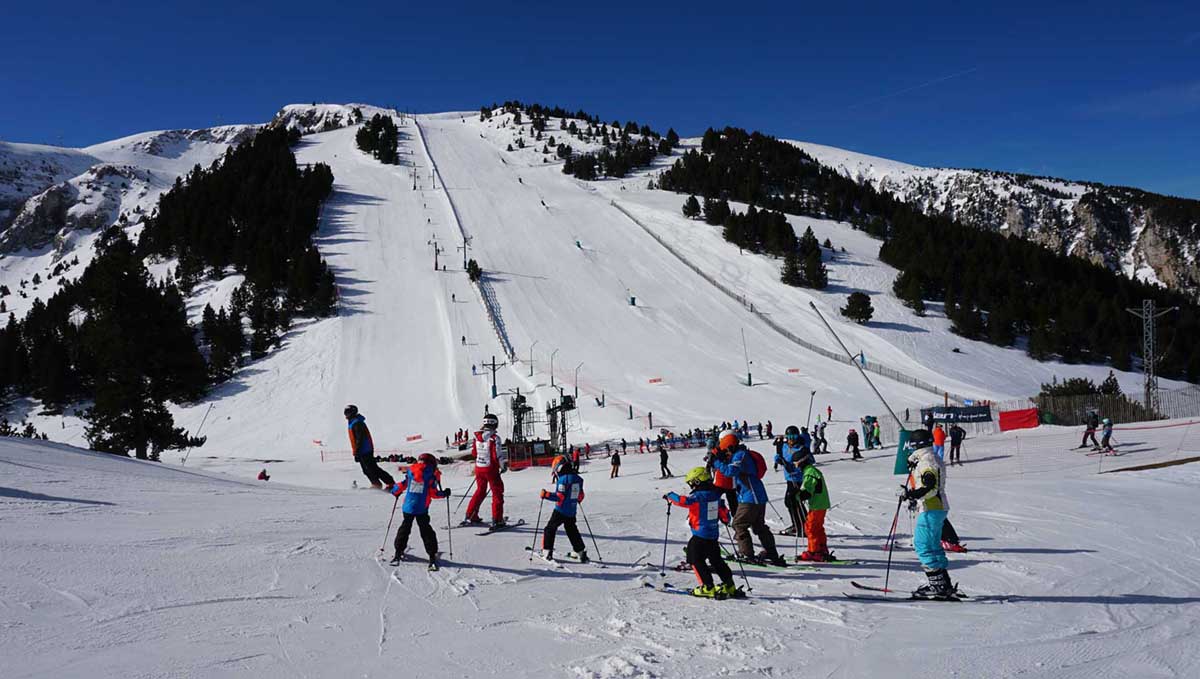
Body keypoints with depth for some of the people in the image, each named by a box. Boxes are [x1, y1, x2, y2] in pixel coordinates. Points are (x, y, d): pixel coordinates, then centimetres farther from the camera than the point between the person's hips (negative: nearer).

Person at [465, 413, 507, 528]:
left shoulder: (477, 436, -1)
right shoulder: (494, 438, -18)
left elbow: (473, 452, 11)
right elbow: (498, 455, -19)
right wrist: (504, 466, -3)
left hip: (478, 468, 6)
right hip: (491, 469, -6)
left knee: (480, 491, 23)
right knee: (497, 493, 6)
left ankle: (470, 516, 27)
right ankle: (497, 520, 2)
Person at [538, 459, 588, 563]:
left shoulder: (563, 479, -16)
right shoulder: (578, 478, 6)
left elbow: (560, 496, -21)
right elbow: (580, 496, 14)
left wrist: (546, 494, -15)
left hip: (560, 511, -7)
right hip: (572, 511, 7)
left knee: (550, 529, 7)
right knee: (572, 531, 19)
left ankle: (547, 552, 4)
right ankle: (582, 552, 18)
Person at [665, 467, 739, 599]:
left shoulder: (697, 496, -18)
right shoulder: (715, 495, 4)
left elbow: (682, 501, -27)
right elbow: (723, 513, 13)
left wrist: (669, 496, -9)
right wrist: (725, 520, 35)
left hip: (700, 535, -8)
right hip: (714, 534, 8)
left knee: (696, 560, 4)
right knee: (716, 560, 18)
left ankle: (708, 588, -1)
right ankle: (729, 586, 21)